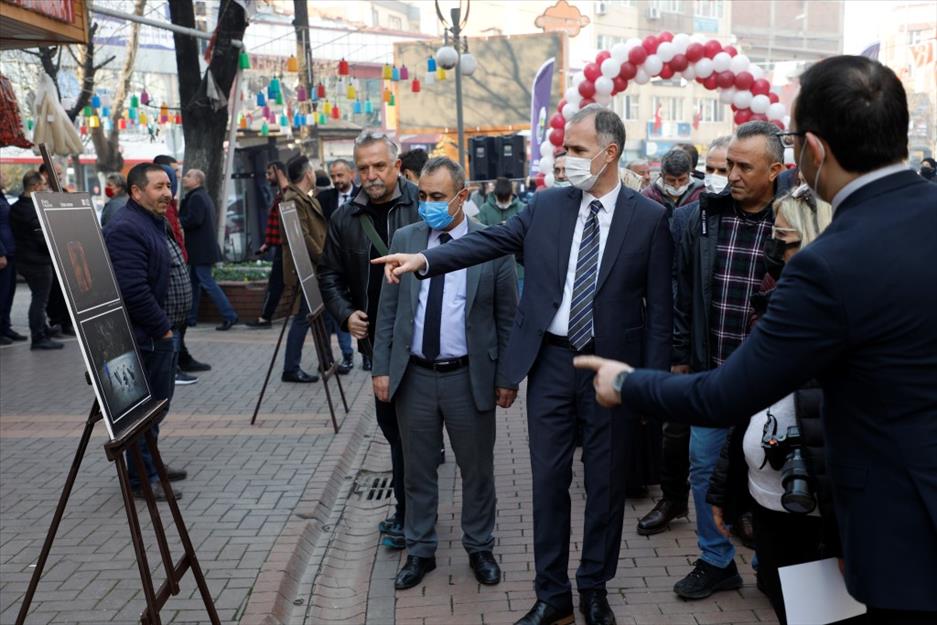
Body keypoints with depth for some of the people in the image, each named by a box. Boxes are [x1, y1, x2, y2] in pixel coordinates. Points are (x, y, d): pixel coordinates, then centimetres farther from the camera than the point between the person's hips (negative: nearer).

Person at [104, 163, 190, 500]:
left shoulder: (156, 222, 15)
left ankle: (151, 463, 33)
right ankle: (142, 478, 10)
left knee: (159, 402, 19)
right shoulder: (126, 229, -19)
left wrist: (168, 325, 16)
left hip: (163, 331, 10)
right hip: (148, 336, -10)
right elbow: (134, 290, -27)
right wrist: (161, 327, -19)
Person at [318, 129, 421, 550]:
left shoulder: (423, 205, -8)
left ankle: (407, 516, 15)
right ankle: (413, 510, 29)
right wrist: (345, 314, 2)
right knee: (395, 426, 14)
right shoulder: (345, 219, 7)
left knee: (403, 429, 0)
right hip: (378, 340, 5)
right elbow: (330, 274, 16)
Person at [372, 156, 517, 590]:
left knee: (477, 470, 12)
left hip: (469, 378, -2)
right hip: (413, 376, 2)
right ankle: (420, 551, 31)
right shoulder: (404, 239, 2)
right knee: (418, 471, 14)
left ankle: (479, 548, 32)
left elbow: (508, 318, -1)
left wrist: (507, 378, -3)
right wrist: (382, 368, 1)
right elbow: (388, 309, 5)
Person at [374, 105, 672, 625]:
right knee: (548, 481, 8)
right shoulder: (546, 206, 4)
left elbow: (658, 307, -3)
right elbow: (490, 240, -5)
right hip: (550, 362, 2)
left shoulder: (649, 218, -3)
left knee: (606, 484, 10)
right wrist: (424, 259, -19)